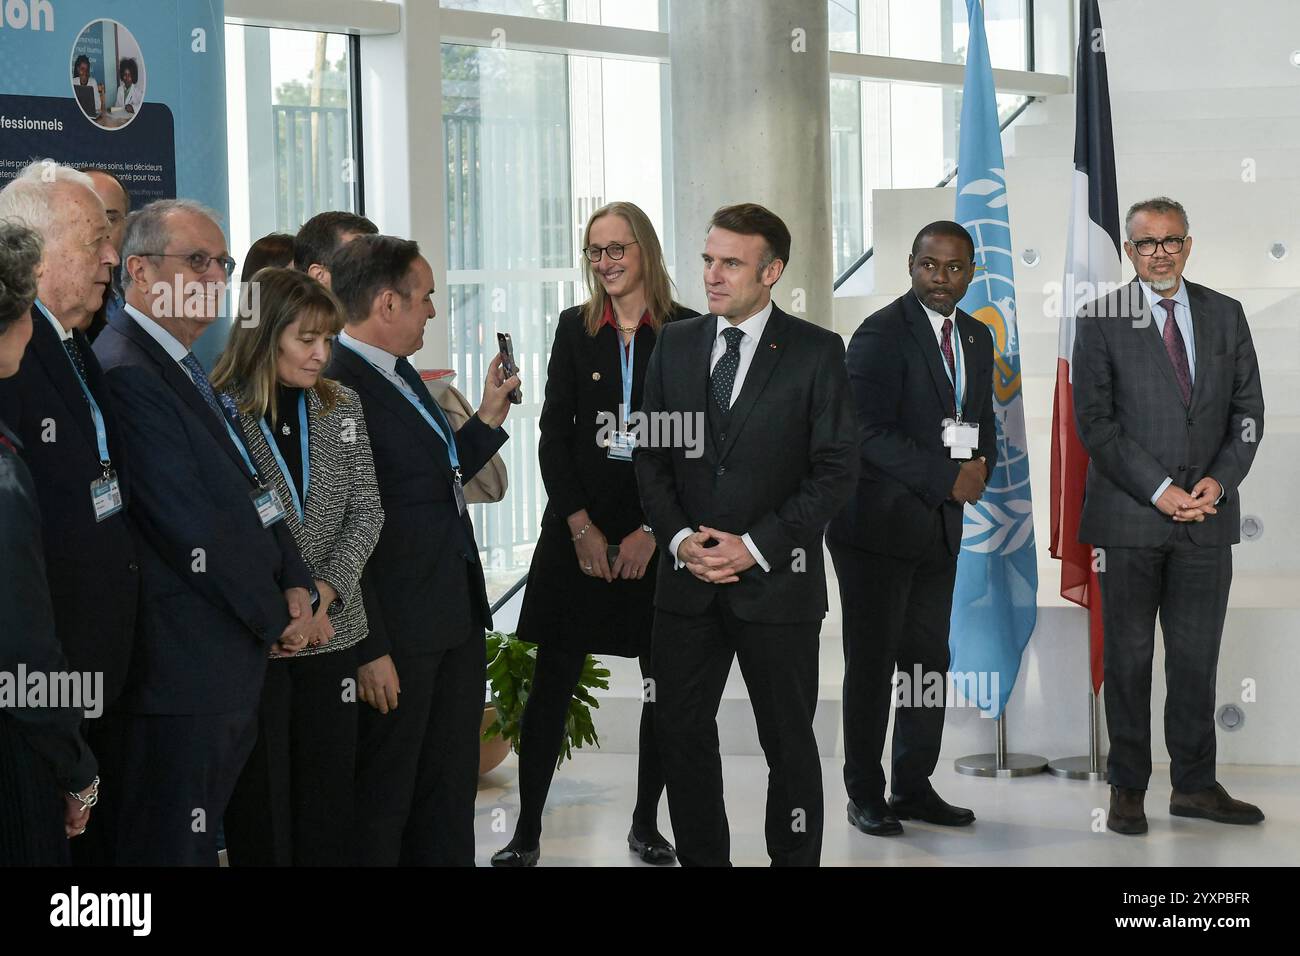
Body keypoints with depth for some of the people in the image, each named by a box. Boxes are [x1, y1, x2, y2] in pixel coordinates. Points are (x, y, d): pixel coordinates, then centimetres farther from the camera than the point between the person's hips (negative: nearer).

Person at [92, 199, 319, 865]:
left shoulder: (185, 370, 17)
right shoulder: (126, 371, -17)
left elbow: (251, 489, 19)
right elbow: (194, 528, -19)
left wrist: (295, 586, 3)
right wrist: (278, 619, -9)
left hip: (229, 665, 10)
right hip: (180, 672, -10)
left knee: (198, 840, 15)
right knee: (171, 846, -4)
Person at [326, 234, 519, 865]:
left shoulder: (401, 376, 12)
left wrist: (489, 416, 13)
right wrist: (370, 649, -20)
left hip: (455, 621, 9)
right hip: (398, 635, -9)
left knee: (450, 800, 17)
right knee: (380, 810, 4)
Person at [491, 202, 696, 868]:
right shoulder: (576, 327, 6)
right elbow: (553, 434, 4)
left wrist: (654, 530, -9)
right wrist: (581, 525, -6)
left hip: (660, 533, -1)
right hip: (580, 530, 1)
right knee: (552, 680, 0)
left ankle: (646, 824, 17)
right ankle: (527, 831, 5)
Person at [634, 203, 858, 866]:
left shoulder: (816, 352, -4)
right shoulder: (675, 344, 8)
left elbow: (836, 469, -7)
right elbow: (650, 456, 9)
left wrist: (755, 546, -14)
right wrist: (679, 537, -7)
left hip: (776, 581, -4)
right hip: (688, 578, 4)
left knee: (788, 742, 6)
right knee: (681, 735, 7)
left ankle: (794, 859, 18)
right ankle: (701, 858, 20)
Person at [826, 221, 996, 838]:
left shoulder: (976, 337, 12)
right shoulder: (881, 335, -12)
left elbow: (983, 418, 20)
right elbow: (871, 434, -19)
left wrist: (981, 467, -2)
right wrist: (948, 478, -20)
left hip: (940, 525, 7)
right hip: (879, 523, -7)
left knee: (930, 660, 10)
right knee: (872, 664, 0)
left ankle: (913, 787, 19)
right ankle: (864, 794, 9)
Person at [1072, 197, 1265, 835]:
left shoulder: (1225, 316, 10)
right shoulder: (1100, 322, 0)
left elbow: (1248, 410, 9)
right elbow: (1094, 421, -6)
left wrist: (1219, 480, -7)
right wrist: (1160, 491, -12)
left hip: (1207, 517, 3)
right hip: (1129, 516, -3)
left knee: (1197, 657, 6)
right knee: (1128, 658, 3)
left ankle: (1194, 785, 15)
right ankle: (1128, 790, 10)